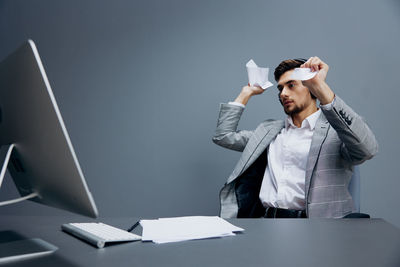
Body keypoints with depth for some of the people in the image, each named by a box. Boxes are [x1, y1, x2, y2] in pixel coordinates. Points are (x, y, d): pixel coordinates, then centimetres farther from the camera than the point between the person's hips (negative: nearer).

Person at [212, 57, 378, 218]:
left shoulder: (335, 131, 5)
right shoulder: (270, 129, 23)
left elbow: (367, 149, -17)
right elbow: (223, 136, 25)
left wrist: (320, 86, -19)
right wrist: (246, 93, 24)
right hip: (265, 217, 4)